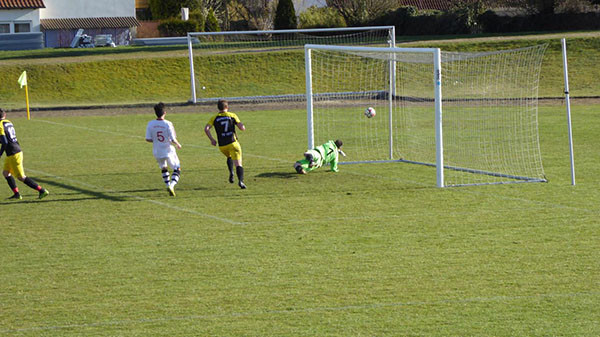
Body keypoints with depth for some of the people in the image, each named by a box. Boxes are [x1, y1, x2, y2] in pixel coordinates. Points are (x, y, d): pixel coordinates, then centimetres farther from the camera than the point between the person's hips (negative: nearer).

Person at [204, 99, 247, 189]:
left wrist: (212, 139, 2)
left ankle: (231, 173, 10)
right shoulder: (232, 115, 2)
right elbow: (242, 128, -3)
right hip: (233, 143, -3)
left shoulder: (214, 118, 6)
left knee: (229, 157, 33)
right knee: (238, 164, -5)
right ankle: (240, 180, -28)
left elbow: (206, 129, -8)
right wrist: (240, 124, 20)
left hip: (222, 146, 3)